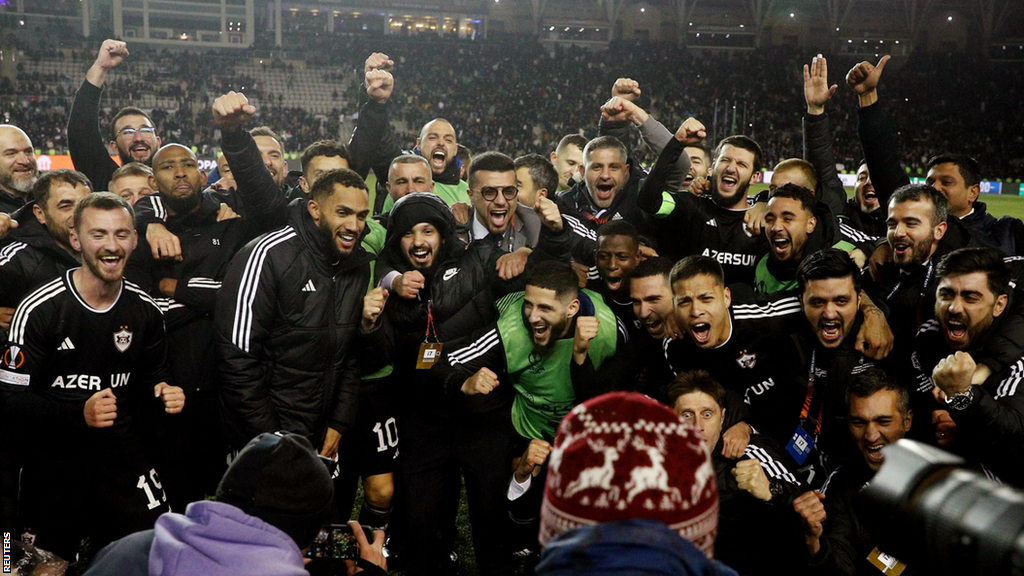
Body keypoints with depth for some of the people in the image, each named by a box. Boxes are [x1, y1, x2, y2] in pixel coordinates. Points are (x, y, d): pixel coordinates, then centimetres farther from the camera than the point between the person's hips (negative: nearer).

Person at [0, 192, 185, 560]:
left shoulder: (145, 309, 0)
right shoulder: (39, 309, -13)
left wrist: (163, 396, -9)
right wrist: (78, 413, -29)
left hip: (122, 453, 3)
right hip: (53, 457, -3)